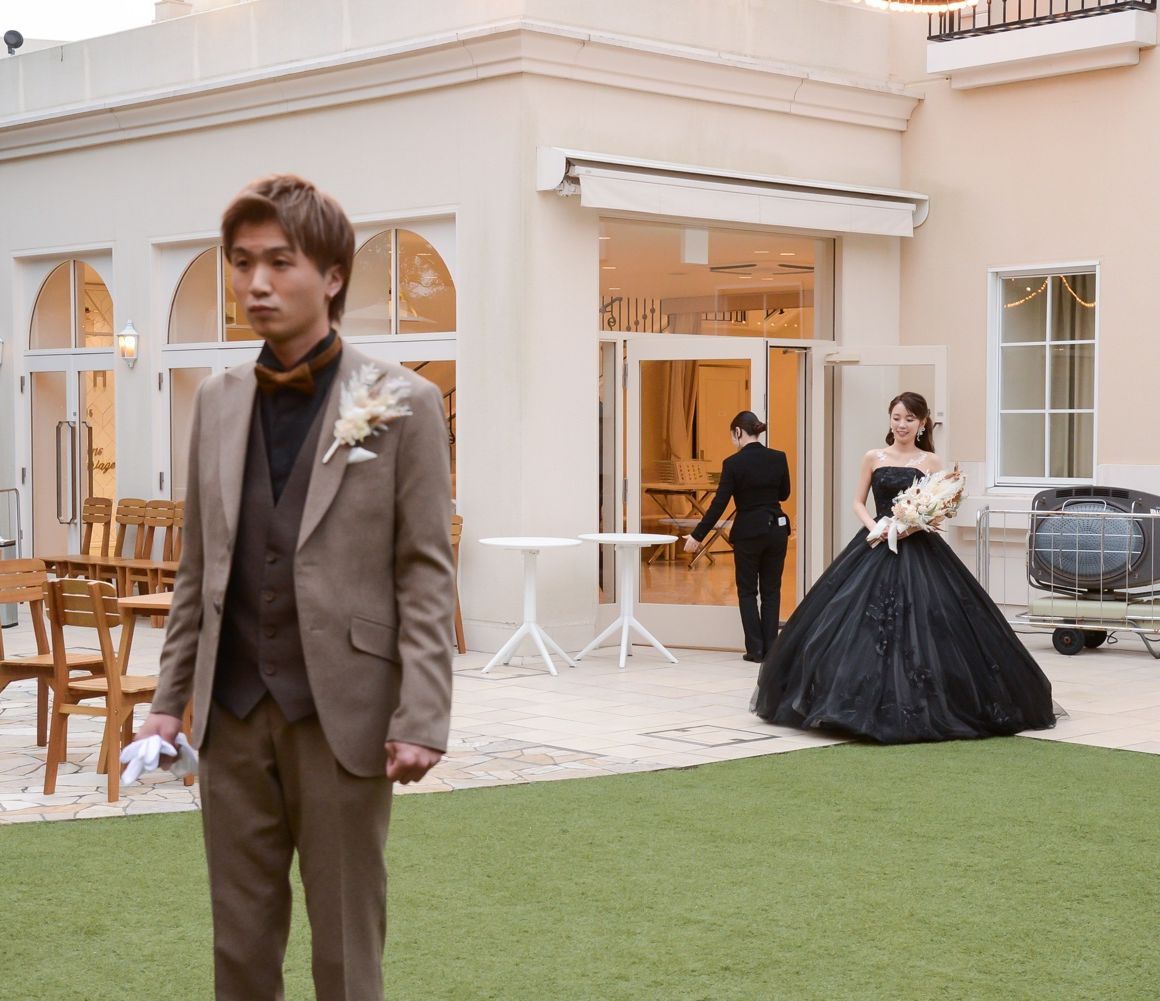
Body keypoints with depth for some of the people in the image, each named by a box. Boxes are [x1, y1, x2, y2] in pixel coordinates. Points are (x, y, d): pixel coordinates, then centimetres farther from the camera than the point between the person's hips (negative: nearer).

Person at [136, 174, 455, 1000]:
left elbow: (426, 575, -7)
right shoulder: (218, 403, 10)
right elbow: (199, 569, 14)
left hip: (342, 713, -4)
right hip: (233, 713, 4)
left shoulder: (402, 404, -4)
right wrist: (171, 698, 9)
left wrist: (421, 719, -13)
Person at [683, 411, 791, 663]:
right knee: (771, 590, 13)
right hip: (776, 529, 4)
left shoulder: (733, 463, -14)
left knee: (747, 591, 10)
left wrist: (697, 536, -5)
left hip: (748, 532, -3)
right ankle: (770, 648, 12)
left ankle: (755, 649, 5)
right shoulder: (778, 458, -3)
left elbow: (719, 504, -12)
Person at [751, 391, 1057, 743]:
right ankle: (866, 702, 7)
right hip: (876, 547, 2)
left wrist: (915, 525, -16)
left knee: (920, 626, -6)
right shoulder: (873, 458, 8)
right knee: (863, 622, -3)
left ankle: (917, 703, 4)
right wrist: (873, 526, -9)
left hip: (918, 550, -1)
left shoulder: (930, 461, 4)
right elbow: (858, 501, 10)